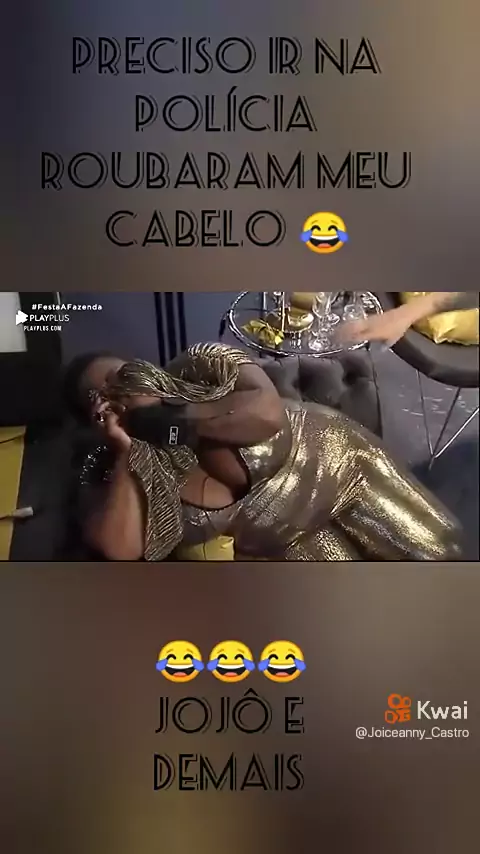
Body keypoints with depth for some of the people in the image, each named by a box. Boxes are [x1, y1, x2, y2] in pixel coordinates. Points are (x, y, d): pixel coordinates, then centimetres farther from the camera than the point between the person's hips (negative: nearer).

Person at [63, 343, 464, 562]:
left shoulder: (201, 364, -19)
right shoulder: (117, 467, -15)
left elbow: (269, 411, -34)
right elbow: (118, 548, -30)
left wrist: (175, 415, -31)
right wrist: (123, 452, -33)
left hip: (329, 459, -1)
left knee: (440, 548, 5)